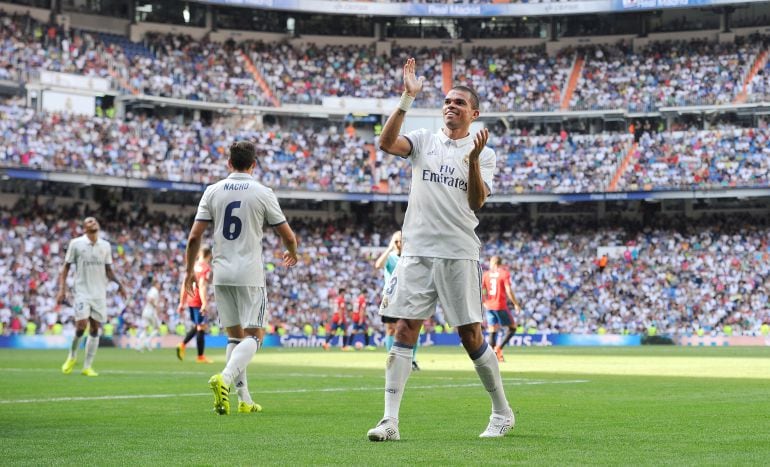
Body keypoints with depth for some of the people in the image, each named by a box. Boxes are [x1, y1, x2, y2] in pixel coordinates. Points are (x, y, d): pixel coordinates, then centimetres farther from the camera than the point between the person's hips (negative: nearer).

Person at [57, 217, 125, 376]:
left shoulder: (105, 246, 8)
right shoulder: (76, 243, -2)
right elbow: (66, 268, 2)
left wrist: (118, 283, -1)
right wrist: (62, 289, -6)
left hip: (99, 293, 4)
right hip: (82, 291, -4)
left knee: (95, 329, 2)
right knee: (81, 325, -14)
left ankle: (87, 366, 8)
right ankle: (72, 356, 12)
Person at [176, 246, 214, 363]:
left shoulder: (192, 266, 13)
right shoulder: (206, 268, -9)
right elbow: (202, 286, -20)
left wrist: (182, 303, 18)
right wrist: (205, 304, -25)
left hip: (190, 300, 8)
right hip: (199, 302, -8)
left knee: (197, 326, 21)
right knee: (202, 327, -1)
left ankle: (182, 345, 4)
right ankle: (200, 356, 2)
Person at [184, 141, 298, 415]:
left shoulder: (212, 191, 4)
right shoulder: (262, 193, -3)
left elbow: (194, 236, 0)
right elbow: (288, 236, 2)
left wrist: (189, 270, 13)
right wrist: (292, 254, 24)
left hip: (221, 274, 4)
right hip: (250, 274, -4)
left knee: (235, 336, 13)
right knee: (254, 335, -1)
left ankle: (244, 400, 10)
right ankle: (225, 378, -26)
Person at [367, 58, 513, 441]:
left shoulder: (483, 153, 6)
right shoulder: (424, 140, 10)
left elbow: (477, 201, -6)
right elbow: (386, 142, -10)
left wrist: (473, 159, -19)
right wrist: (407, 98, -15)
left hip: (459, 254, -1)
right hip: (417, 251, 2)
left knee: (470, 334, 1)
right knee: (405, 330, -5)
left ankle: (502, 413, 17)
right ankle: (390, 420, -6)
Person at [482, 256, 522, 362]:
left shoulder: (486, 274, 6)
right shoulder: (505, 274, -5)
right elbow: (508, 291, -13)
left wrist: (484, 303, 15)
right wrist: (516, 304, -6)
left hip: (489, 307, 4)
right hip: (501, 306, -4)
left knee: (492, 332, 9)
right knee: (512, 328, 9)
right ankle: (499, 348, -8)